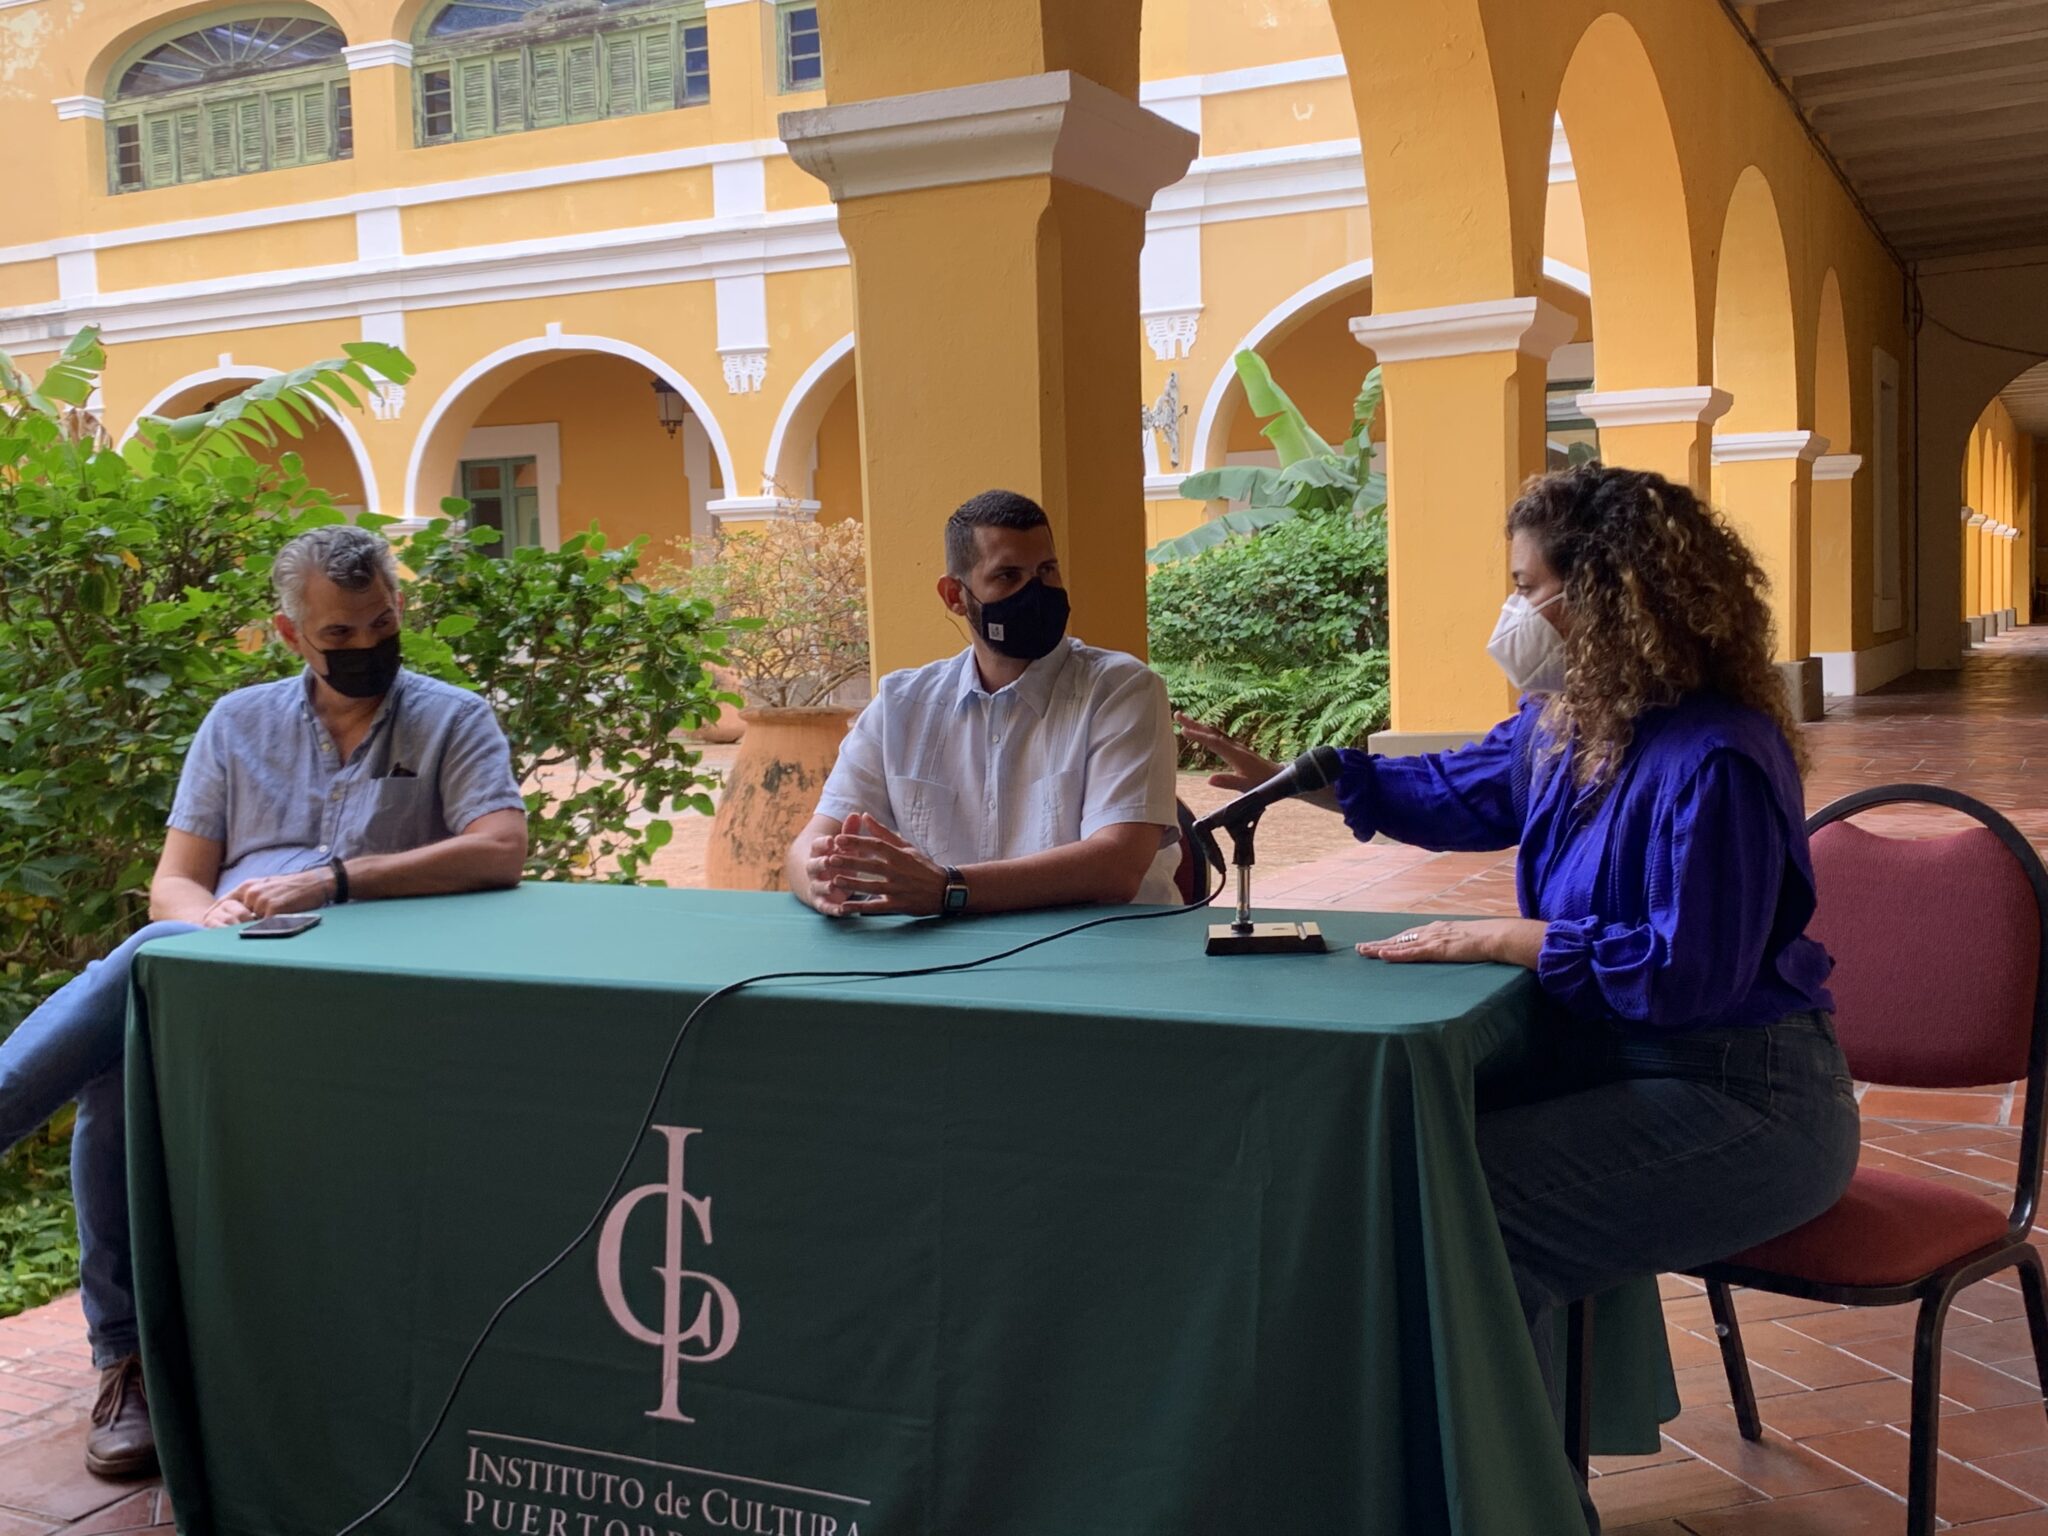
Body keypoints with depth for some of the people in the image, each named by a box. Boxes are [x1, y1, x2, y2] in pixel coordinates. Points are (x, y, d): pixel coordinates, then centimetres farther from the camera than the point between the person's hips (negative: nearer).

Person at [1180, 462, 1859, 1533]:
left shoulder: (1715, 761, -25)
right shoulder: (1565, 722, 4)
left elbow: (1687, 970, -27)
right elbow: (1462, 789, 23)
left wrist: (1501, 940, -22)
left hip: (1742, 1104, -10)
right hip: (1621, 1061, 10)